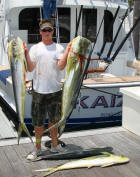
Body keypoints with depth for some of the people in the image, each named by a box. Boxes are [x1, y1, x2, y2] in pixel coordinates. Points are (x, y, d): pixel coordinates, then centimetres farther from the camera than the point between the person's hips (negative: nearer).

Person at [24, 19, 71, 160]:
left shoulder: (59, 48, 4)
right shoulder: (35, 48, 5)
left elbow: (61, 66, -11)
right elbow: (30, 68, -5)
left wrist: (68, 51, -20)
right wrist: (26, 52, -15)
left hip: (55, 90, 0)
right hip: (38, 90, 0)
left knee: (54, 119, 14)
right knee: (38, 121, 7)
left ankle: (54, 145, 30)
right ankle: (37, 149, 20)